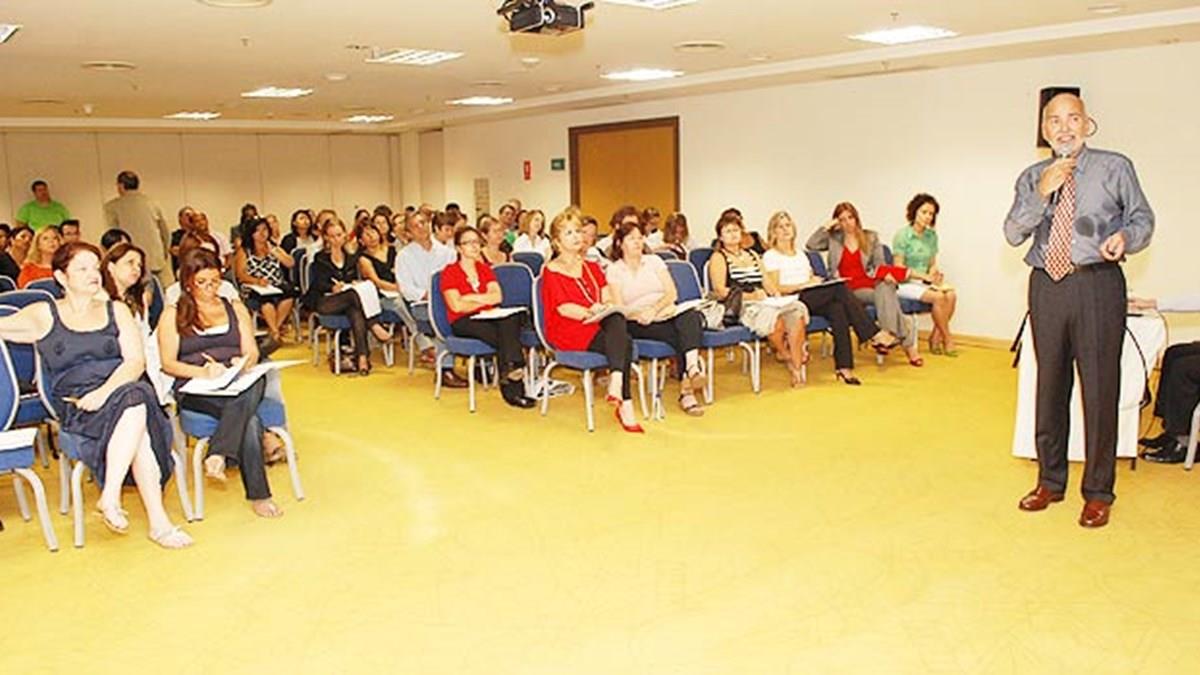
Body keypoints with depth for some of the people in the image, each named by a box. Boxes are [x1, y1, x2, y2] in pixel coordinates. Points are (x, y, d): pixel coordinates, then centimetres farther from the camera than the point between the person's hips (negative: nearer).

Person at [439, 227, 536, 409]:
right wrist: (485, 301, -3)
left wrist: (473, 297, -10)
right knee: (506, 334, -32)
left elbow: (497, 297, 1)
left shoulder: (485, 269, 17)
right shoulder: (450, 272, 2)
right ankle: (513, 389, -32)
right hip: (463, 322, -4)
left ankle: (510, 370, -40)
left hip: (486, 319, 4)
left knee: (512, 318, -32)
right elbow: (456, 306, -12)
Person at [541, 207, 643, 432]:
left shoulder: (592, 267, 21)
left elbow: (609, 299, 9)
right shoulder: (551, 270, 1)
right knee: (624, 342, -30)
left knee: (618, 319, -33)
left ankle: (616, 383, -43)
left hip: (598, 324, 5)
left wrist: (604, 309, -14)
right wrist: (589, 313, -25)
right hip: (569, 333, -5)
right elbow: (563, 308, -11)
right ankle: (625, 404, -35)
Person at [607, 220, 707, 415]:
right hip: (639, 325, -3)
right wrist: (639, 315, -23)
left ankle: (692, 368, -48)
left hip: (667, 315, 3)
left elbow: (672, 293, 6)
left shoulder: (654, 260, 17)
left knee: (691, 316, -33)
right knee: (681, 335, -31)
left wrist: (654, 309, -14)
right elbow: (619, 308, -2)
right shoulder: (614, 270, 8)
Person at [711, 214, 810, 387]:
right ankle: (783, 353, -9)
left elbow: (767, 282, 22)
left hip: (764, 303, 6)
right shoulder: (718, 258, 7)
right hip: (739, 308, -6)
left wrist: (776, 294, 0)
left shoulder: (752, 255, 27)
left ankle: (797, 365, -28)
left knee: (798, 308, -25)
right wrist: (750, 296, -16)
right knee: (772, 315, -37)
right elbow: (720, 292, -6)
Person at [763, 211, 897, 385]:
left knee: (837, 308, -30)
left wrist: (817, 281, 0)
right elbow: (776, 289, -5)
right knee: (839, 288, -28)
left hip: (814, 300, 6)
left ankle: (844, 366, -35)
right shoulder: (770, 256, 7)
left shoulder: (800, 255, 29)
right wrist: (804, 285, -14)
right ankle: (874, 334, -26)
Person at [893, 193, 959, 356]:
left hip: (924, 282, 6)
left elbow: (933, 263, 15)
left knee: (951, 295, -22)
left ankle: (936, 338, -13)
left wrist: (934, 275, -8)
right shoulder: (902, 235, -8)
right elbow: (898, 268, -11)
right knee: (938, 297, -29)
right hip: (905, 284, -6)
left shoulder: (932, 235, 11)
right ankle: (947, 340, -13)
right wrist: (924, 276, -17)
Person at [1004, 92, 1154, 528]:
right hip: (1047, 285, 3)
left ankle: (1098, 492, 14)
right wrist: (1042, 194, -13)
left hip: (1097, 284, -3)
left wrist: (1126, 237, -15)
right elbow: (1013, 233, 1)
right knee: (1050, 386, 12)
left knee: (1100, 389, 0)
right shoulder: (1032, 178, 11)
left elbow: (1143, 217, 7)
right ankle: (1050, 481, 27)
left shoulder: (1115, 168, 4)